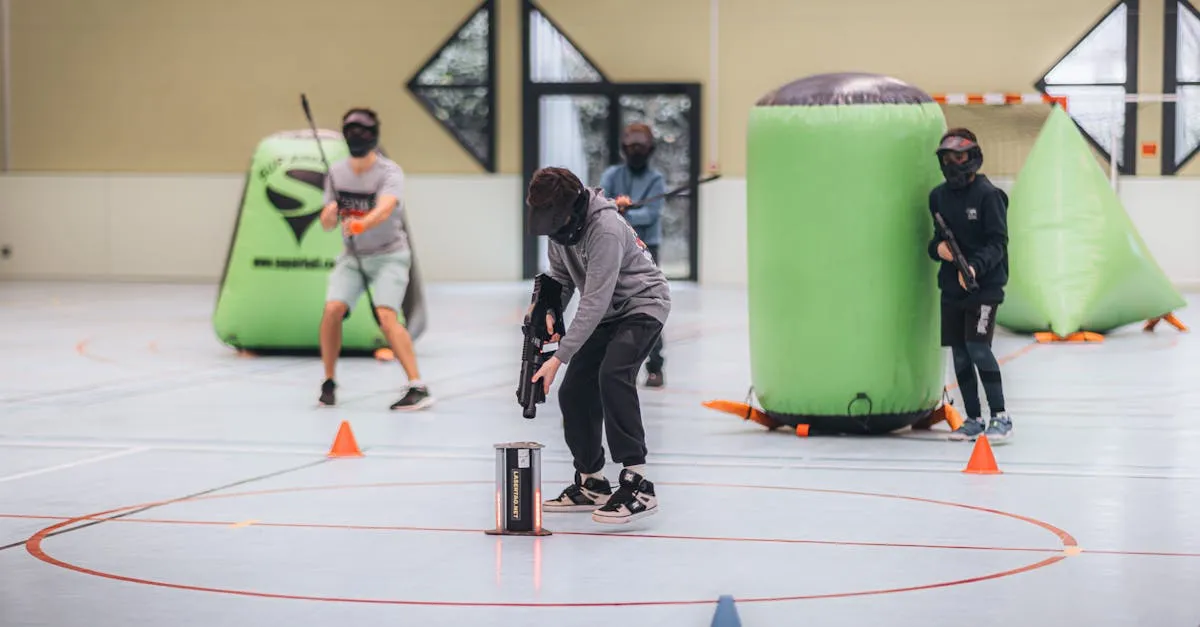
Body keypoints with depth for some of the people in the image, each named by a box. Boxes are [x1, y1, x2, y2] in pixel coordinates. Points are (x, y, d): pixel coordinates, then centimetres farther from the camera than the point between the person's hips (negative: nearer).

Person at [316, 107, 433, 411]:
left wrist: (361, 224, -57)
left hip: (388, 255, -4)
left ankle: (418, 388, -22)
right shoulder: (336, 171, 0)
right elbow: (327, 223, 4)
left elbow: (385, 209, -37)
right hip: (352, 255, 4)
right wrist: (329, 215, -21)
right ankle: (328, 382, 3)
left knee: (387, 317, -22)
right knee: (332, 310, -15)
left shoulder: (390, 172, -17)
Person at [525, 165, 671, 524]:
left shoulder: (605, 229, -31)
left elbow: (594, 302, -33)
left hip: (643, 305, -9)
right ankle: (591, 484, 20)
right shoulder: (561, 224, -4)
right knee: (573, 392, 3)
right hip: (607, 314, 9)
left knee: (612, 376, -30)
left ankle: (638, 485, -31)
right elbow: (561, 277, 9)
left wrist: (559, 357, -34)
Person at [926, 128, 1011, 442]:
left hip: (985, 285, -6)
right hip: (951, 286, 6)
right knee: (959, 354, 7)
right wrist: (937, 247, -6)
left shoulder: (988, 194, -9)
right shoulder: (938, 196, 9)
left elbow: (997, 243, -12)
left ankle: (1000, 416, -4)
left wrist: (976, 266, -26)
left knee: (978, 347, -14)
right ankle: (973, 420, 17)